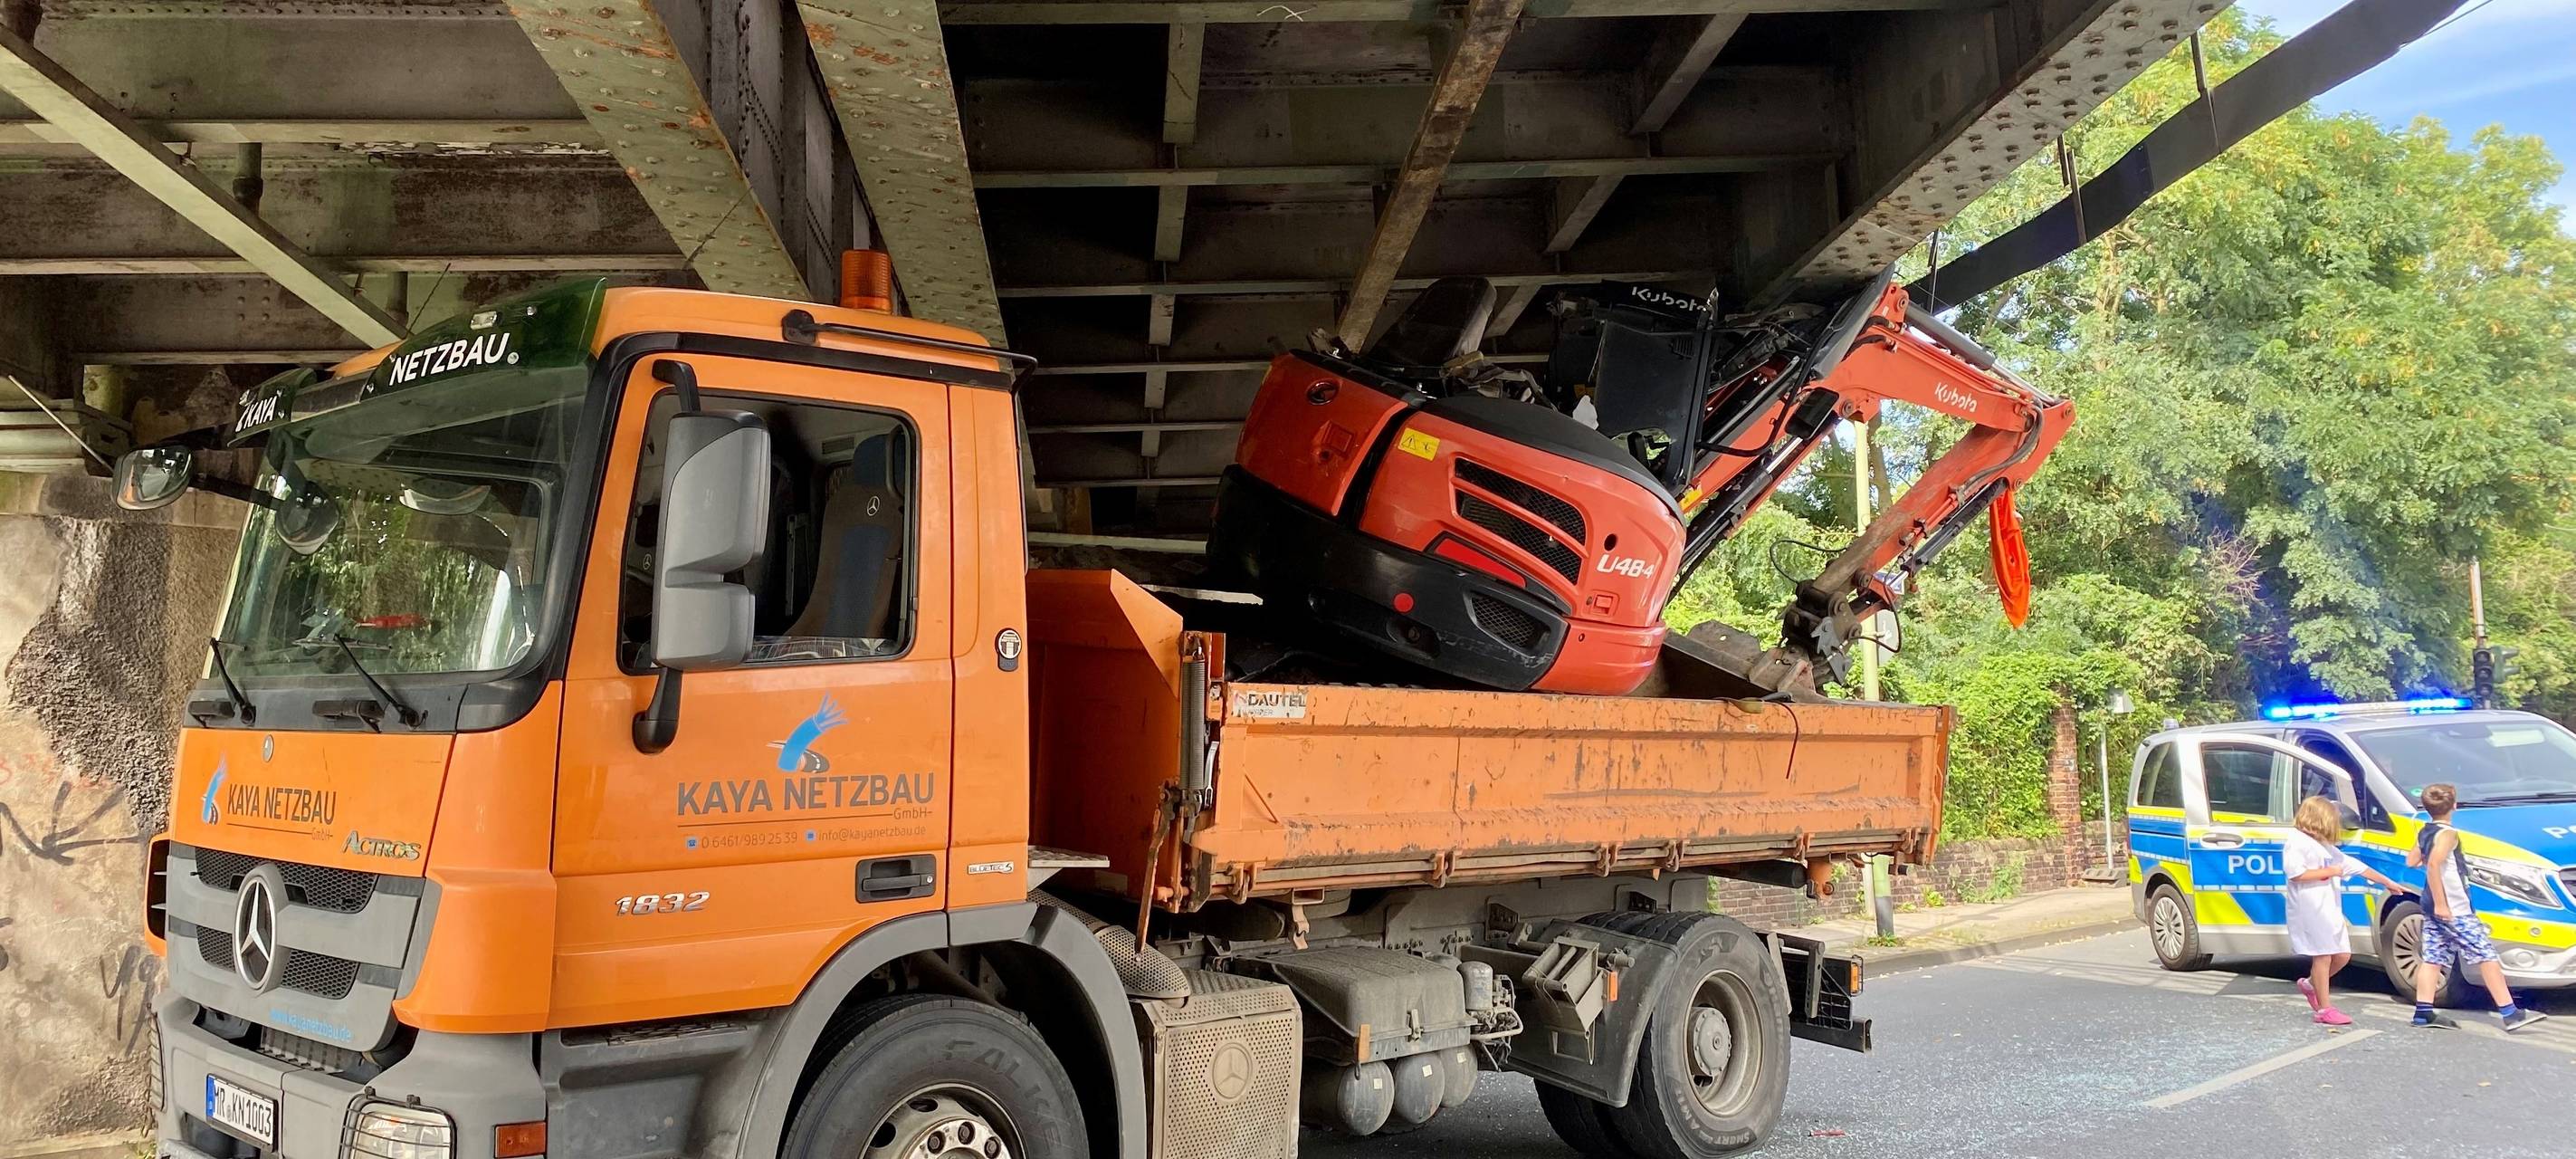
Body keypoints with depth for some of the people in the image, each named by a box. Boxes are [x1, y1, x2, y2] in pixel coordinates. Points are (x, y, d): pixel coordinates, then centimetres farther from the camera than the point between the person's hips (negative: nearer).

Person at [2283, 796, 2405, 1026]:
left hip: (2330, 910, 9)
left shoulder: (2326, 848, 22)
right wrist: (2328, 872, -11)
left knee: (2342, 955, 7)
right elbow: (2295, 873, -18)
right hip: (2310, 910, -9)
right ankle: (2325, 1010, -3)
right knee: (2323, 956, -8)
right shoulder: (2296, 841, -6)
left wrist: (2387, 882, 25)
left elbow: (2357, 866, 25)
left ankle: (2310, 985, 28)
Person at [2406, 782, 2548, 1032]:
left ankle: (2423, 1012, 4)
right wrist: (2440, 903, -26)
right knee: (2486, 956, -4)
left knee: (2433, 958, 7)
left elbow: (2411, 861, 20)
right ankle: (2510, 1013, -4)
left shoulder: (2425, 833, 11)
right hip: (2453, 909, -9)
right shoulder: (2447, 834, -15)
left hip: (2432, 907, 9)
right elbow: (2433, 864, -27)